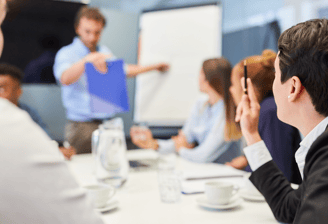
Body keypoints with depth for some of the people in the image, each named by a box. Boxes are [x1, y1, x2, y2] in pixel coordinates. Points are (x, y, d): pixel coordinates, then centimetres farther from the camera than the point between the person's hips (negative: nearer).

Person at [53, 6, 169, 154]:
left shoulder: (104, 52, 16)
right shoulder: (66, 54, -3)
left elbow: (123, 70, 32)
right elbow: (65, 79, -24)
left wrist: (154, 67, 38)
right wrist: (87, 60, -39)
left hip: (107, 124, 5)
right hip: (82, 126, -5)